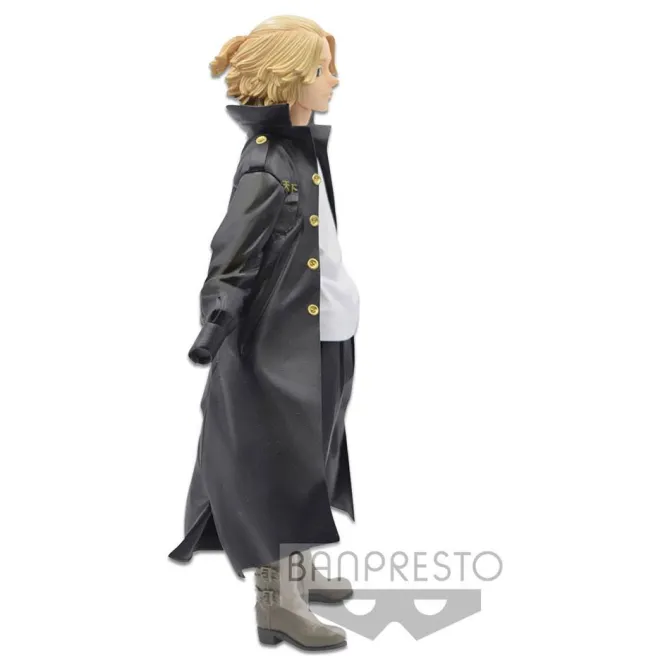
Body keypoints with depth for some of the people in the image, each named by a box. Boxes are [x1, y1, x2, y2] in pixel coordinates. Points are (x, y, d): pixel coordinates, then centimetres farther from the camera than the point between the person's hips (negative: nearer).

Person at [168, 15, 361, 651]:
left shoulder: (303, 145, 8)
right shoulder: (267, 165, -20)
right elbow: (234, 257, -23)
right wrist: (219, 318, -36)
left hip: (322, 338, 10)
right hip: (283, 343, -10)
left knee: (309, 459, 20)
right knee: (282, 466, 1)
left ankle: (298, 571, 36)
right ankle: (278, 602, 15)